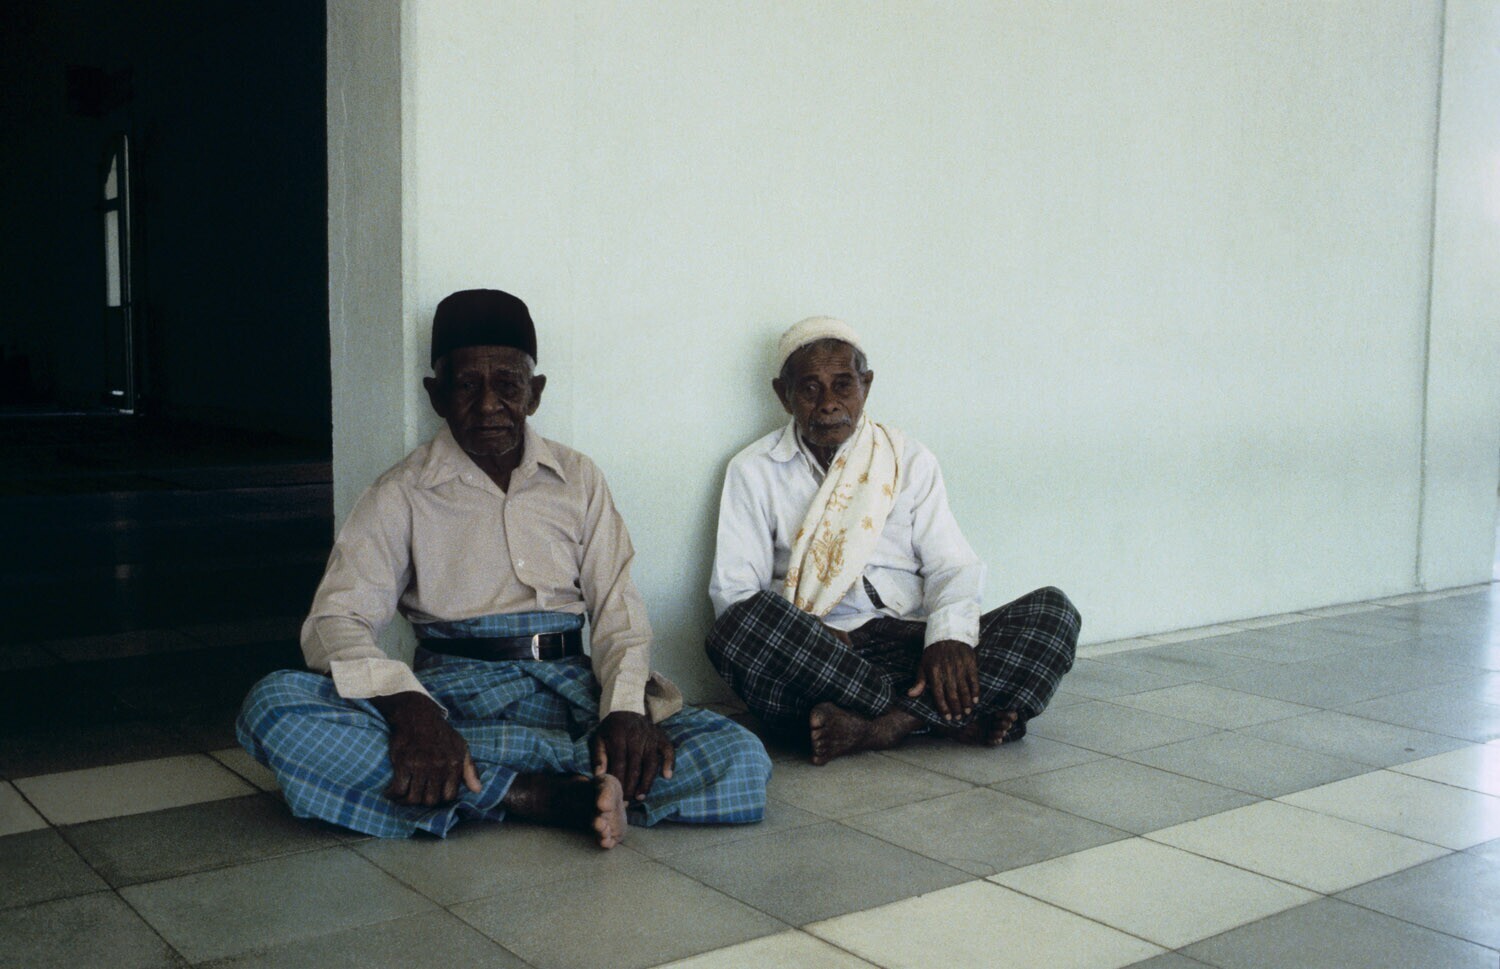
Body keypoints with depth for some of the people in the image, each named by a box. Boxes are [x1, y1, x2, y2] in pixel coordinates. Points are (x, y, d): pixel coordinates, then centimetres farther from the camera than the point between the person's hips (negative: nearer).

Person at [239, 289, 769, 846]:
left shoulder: (578, 480, 14)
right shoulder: (402, 495, 7)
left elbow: (617, 611, 9)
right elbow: (335, 620, -5)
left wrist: (626, 708, -13)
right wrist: (408, 710, -26)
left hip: (570, 689, 1)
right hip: (451, 691, -1)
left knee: (742, 761, -23)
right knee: (273, 705, -29)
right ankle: (546, 796, -34)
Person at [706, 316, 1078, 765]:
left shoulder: (909, 460, 16)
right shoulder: (754, 471, 10)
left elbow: (951, 564, 7)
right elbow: (733, 589, 1)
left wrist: (949, 636, -15)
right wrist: (805, 641, -18)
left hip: (911, 641, 3)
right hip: (811, 657, -2)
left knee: (1053, 610, -18)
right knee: (739, 625, -35)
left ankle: (882, 726, -34)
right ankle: (953, 719, -28)